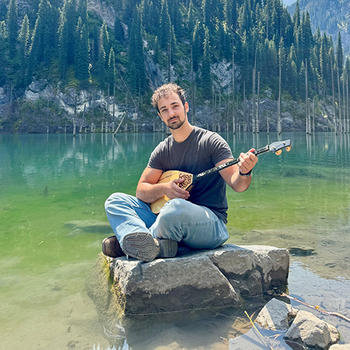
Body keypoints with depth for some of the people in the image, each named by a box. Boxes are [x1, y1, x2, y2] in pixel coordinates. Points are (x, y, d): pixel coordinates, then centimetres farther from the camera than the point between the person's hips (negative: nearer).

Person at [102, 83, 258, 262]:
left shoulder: (210, 141, -5)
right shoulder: (162, 151, 11)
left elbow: (237, 184, -12)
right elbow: (141, 191, 8)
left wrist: (244, 172, -36)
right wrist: (164, 188, -13)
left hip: (211, 224, -5)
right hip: (174, 223, 6)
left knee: (177, 207, -39)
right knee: (115, 200, -4)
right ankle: (146, 243, -31)